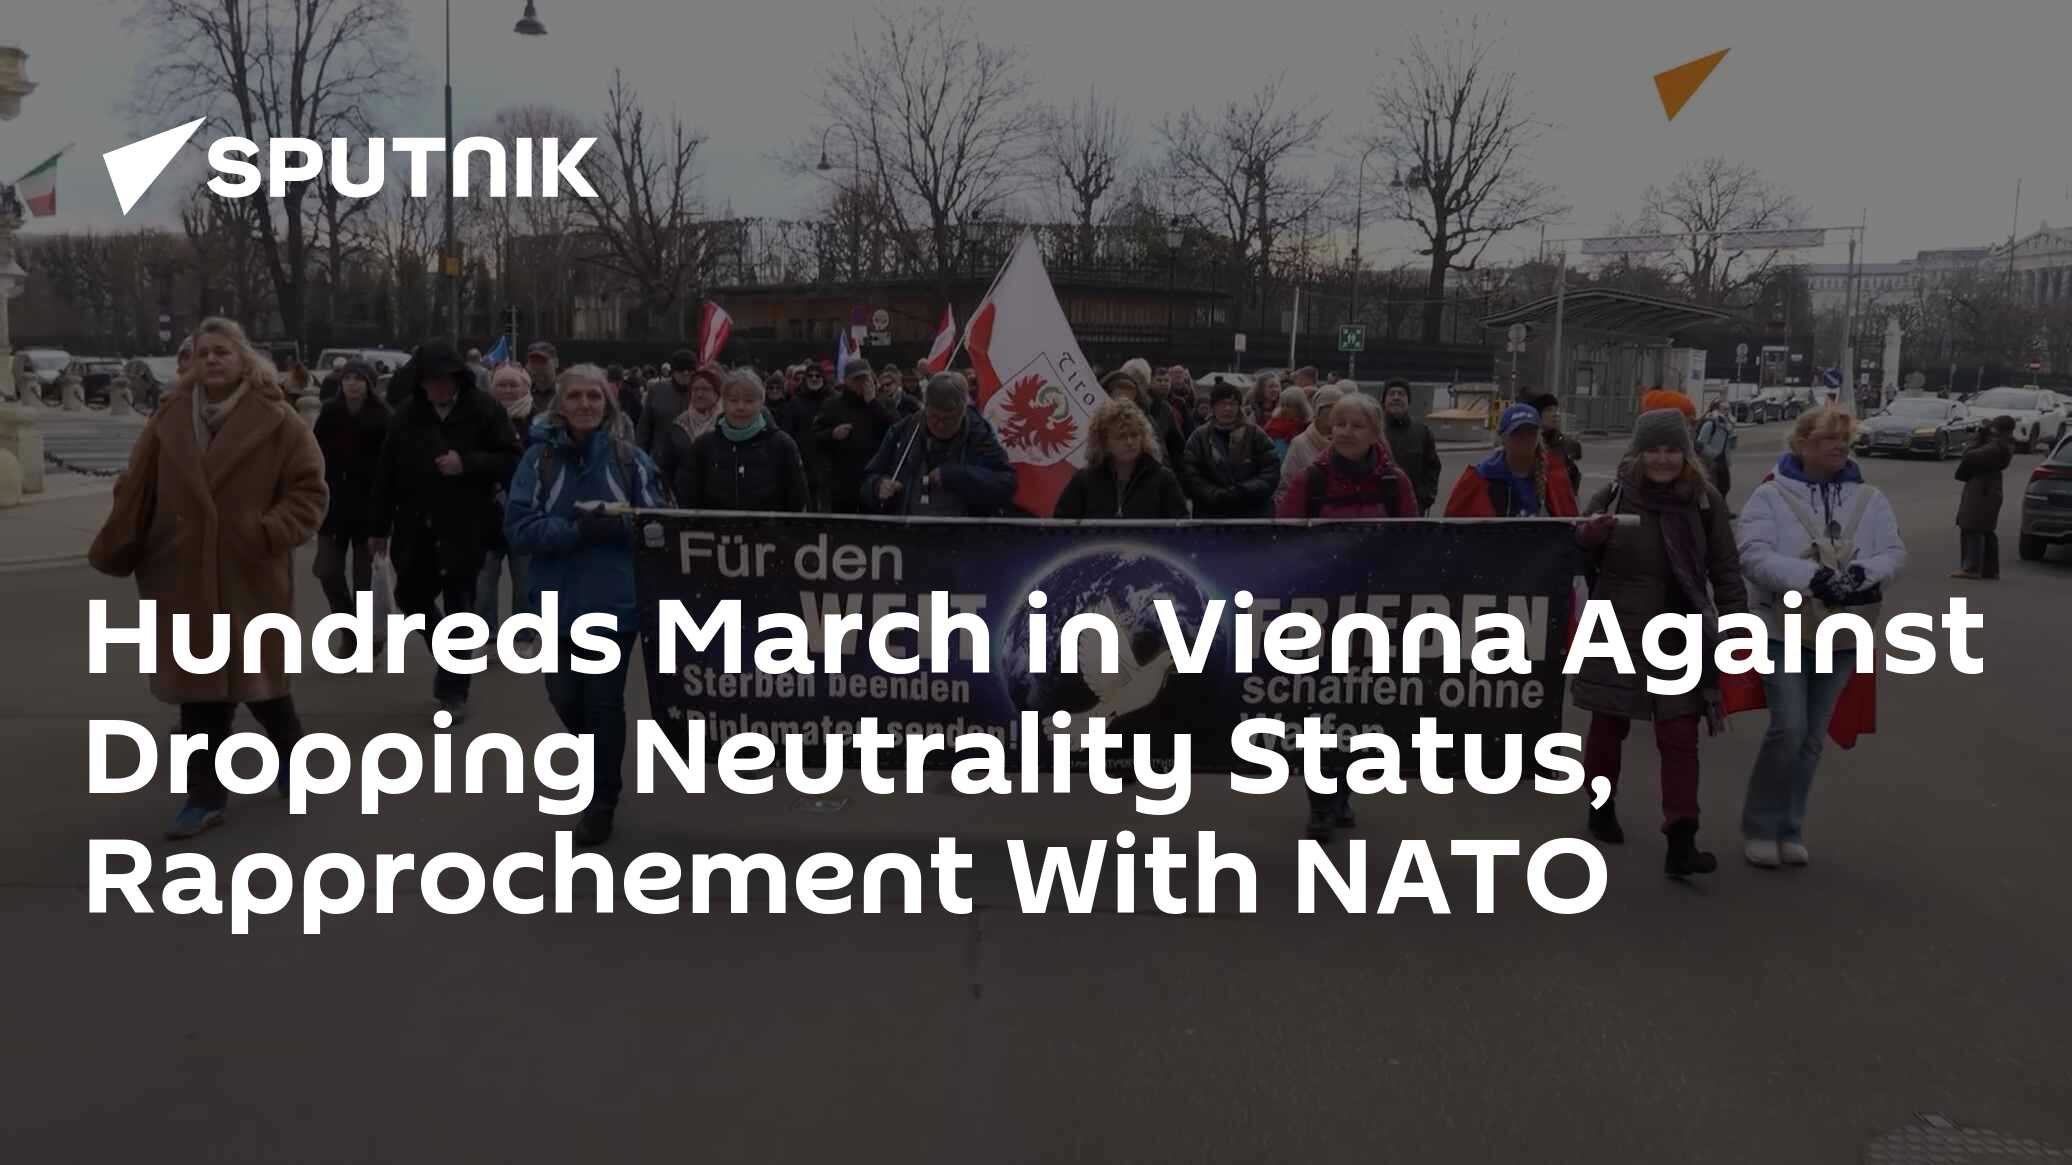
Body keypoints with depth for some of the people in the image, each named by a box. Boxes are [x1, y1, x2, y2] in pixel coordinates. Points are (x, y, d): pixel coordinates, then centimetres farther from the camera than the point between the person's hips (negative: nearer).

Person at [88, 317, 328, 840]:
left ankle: (292, 756, 38)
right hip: (185, 577, 3)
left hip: (251, 578, -3)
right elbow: (136, 491, 5)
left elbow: (309, 489, -6)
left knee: (258, 679, 10)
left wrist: (273, 533, -19)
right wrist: (115, 551, 2)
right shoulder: (169, 419, 3)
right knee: (200, 685, 6)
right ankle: (205, 796, 13)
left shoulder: (276, 419, -7)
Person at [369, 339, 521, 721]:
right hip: (416, 526, 4)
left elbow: (511, 460, -10)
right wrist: (379, 526, 4)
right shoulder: (408, 413, 2)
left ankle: (454, 690, 12)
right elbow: (387, 471, 3)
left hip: (465, 528, -4)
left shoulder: (484, 409, -8)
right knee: (411, 596, 12)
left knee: (458, 607, 1)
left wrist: (467, 463, -22)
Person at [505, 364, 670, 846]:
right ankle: (600, 764, 42)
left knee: (604, 702, 4)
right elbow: (518, 527, -8)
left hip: (616, 599, -1)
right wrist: (576, 530, -21)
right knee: (565, 697, 10)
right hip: (560, 600, 2)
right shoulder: (539, 458, -2)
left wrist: (618, 525, -19)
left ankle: (602, 803, 21)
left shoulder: (630, 458, -1)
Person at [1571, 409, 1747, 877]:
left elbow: (1726, 571, 4)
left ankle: (1681, 844, -3)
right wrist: (1587, 538, -20)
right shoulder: (1612, 497, -3)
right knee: (1608, 726, 12)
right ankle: (1602, 807, 35)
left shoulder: (1706, 502, -1)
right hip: (1616, 637, 0)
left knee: (1681, 738, -3)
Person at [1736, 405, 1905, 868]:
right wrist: (1813, 577, -29)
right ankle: (1759, 827, 4)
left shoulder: (1869, 498, 6)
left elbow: (1895, 553, -1)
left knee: (1812, 738, 10)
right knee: (1788, 729, -13)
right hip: (1784, 630, -4)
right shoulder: (1770, 495, -6)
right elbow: (1754, 556, -16)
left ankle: (1789, 829, 23)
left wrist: (1861, 573, -23)